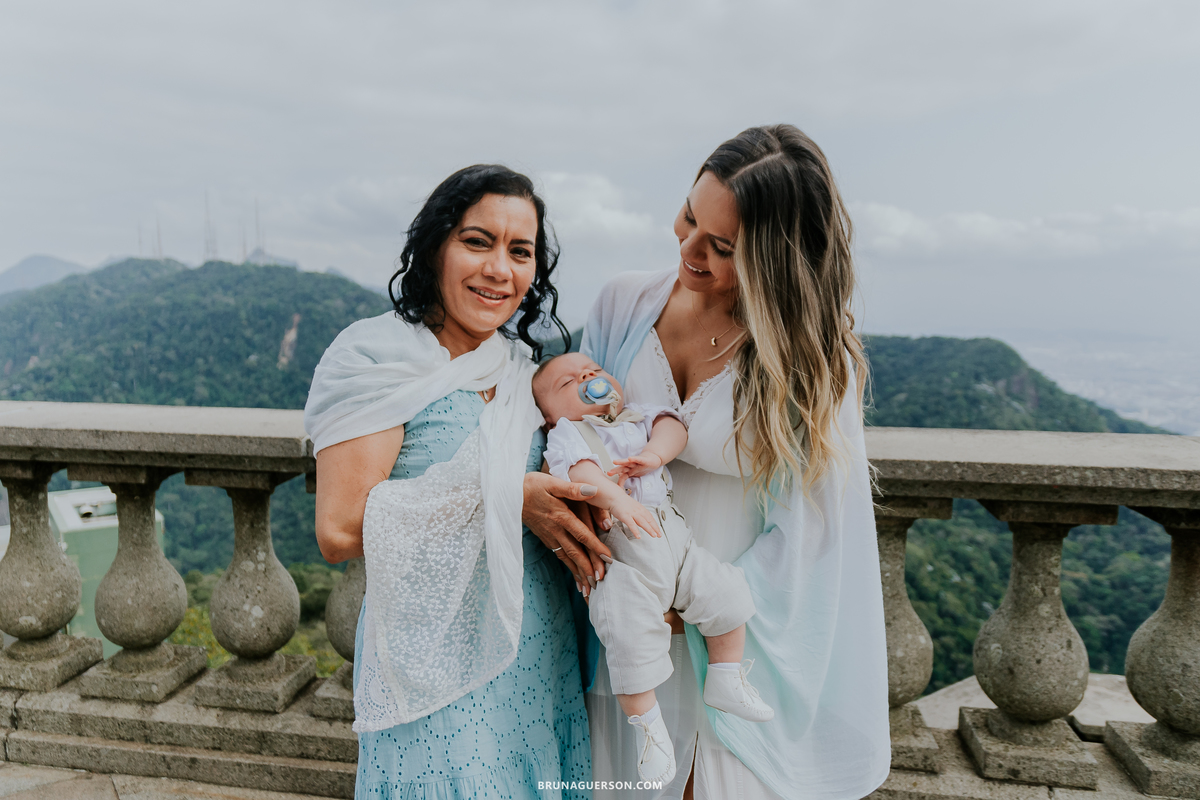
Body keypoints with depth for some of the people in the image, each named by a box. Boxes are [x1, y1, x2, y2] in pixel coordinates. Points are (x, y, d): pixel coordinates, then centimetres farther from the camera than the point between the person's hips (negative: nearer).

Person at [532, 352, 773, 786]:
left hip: (673, 539, 6)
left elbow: (672, 424, 4)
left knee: (724, 590, 1)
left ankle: (725, 681, 23)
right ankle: (646, 723, 9)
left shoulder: (637, 417, 22)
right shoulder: (565, 434, 4)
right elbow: (579, 470, -16)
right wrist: (618, 499, -34)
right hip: (619, 553, -5)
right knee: (631, 635, -15)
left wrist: (654, 454, -16)